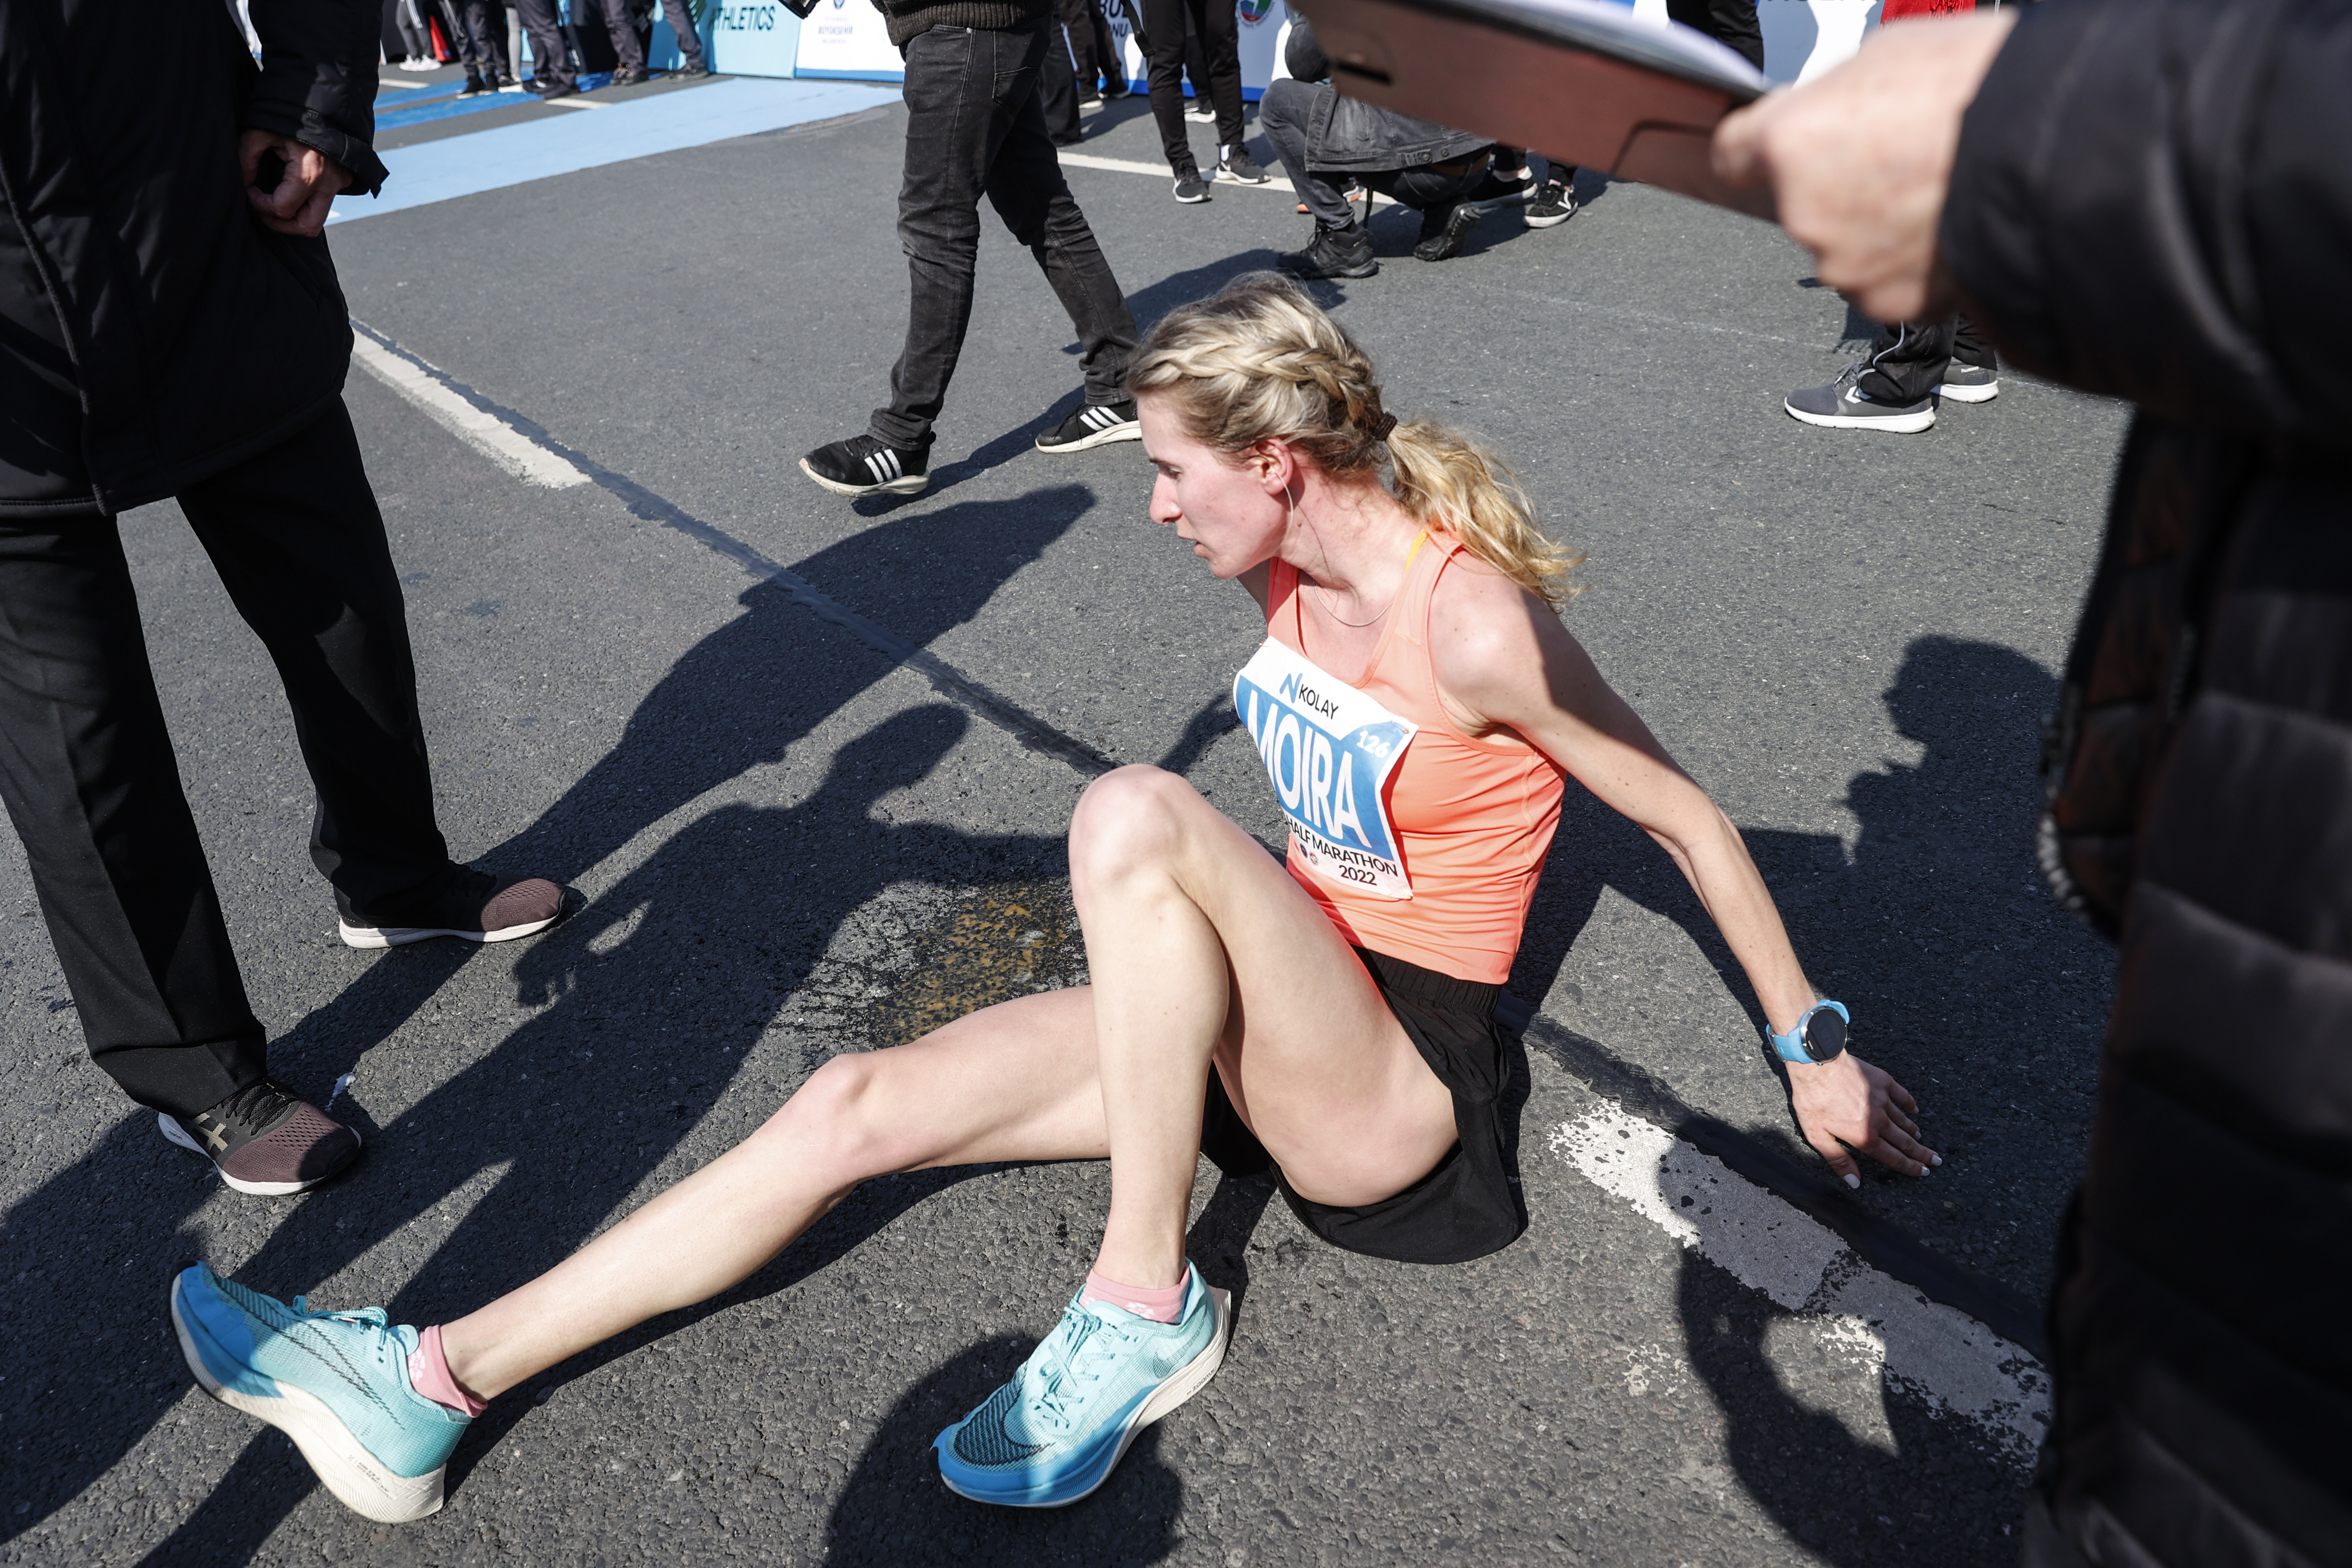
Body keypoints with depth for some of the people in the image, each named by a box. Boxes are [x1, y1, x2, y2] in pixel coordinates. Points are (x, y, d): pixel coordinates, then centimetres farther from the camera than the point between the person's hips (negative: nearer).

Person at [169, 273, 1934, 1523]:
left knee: (1131, 811, -34)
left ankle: (1147, 1303, -19)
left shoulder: (1476, 623, -22)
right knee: (857, 1106, -6)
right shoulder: (1290, 567, 1)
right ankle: (437, 1382, -1)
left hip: (1397, 1089, -7)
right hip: (1266, 1018, 7)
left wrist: (1819, 1052, -2)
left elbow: (1691, 818, -12)